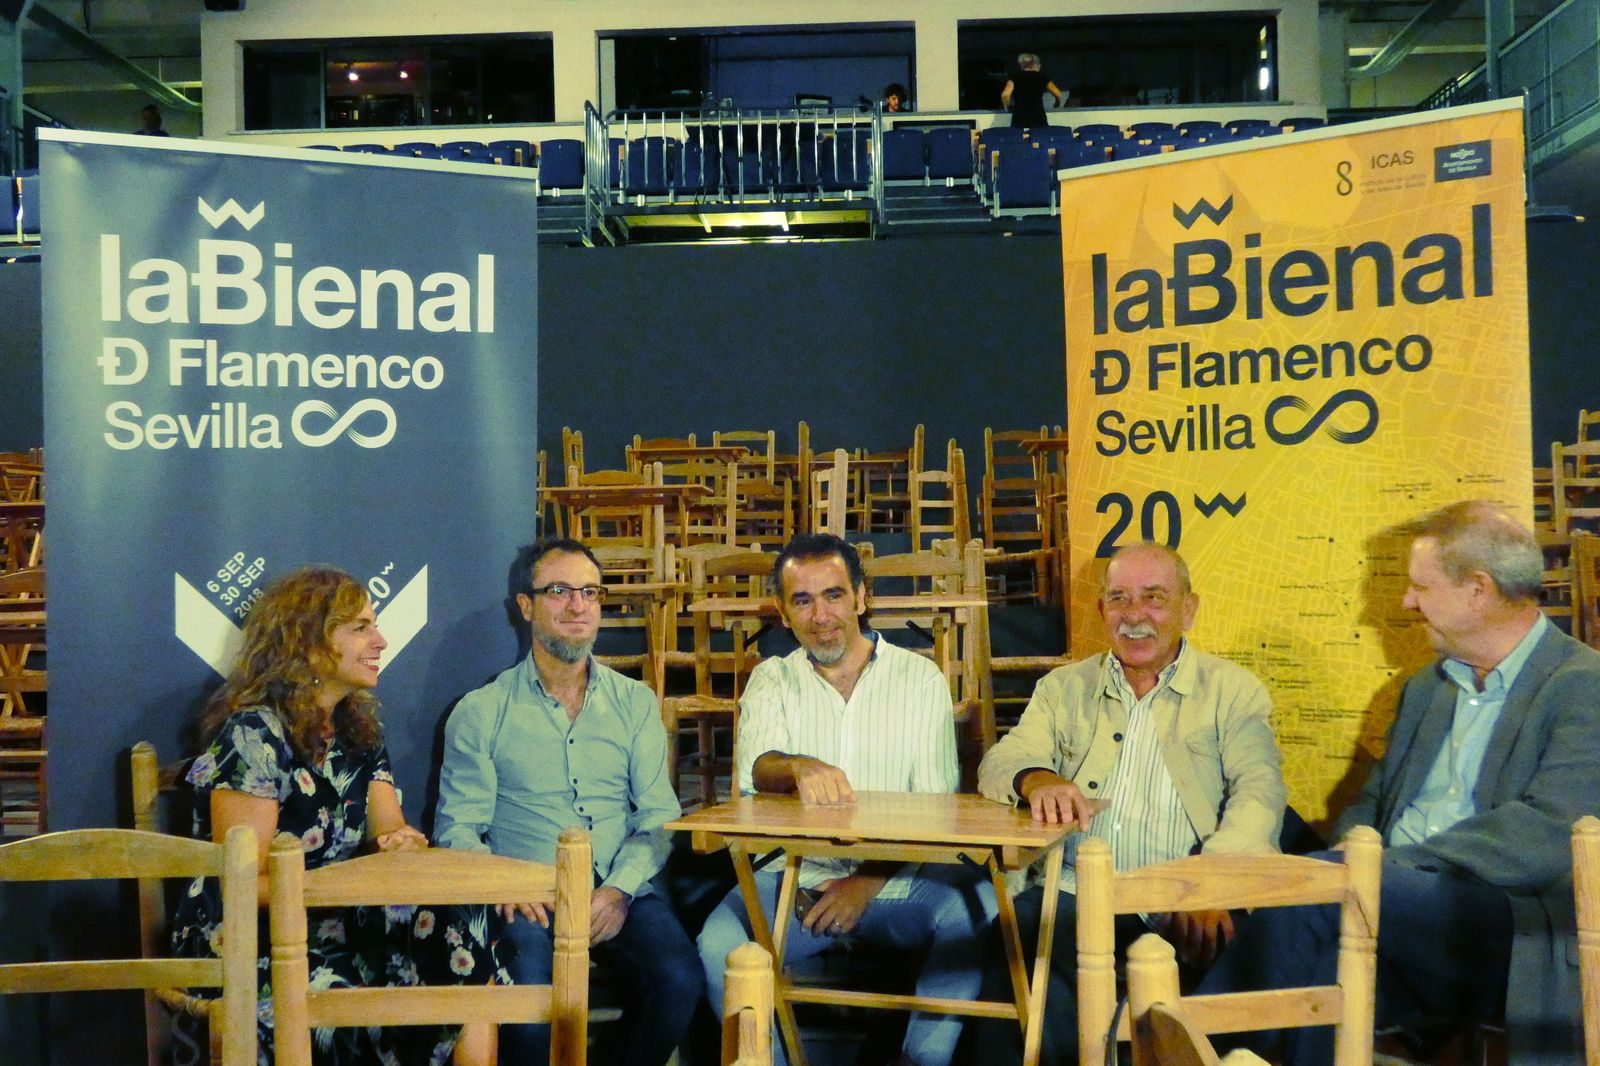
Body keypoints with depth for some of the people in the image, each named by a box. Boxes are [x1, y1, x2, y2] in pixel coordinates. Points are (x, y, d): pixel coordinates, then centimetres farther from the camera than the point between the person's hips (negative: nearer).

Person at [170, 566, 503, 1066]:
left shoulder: (359, 730, 11)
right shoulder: (254, 735, -11)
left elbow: (390, 831, 8)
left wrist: (405, 842, -16)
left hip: (336, 933, 6)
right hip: (247, 946, -6)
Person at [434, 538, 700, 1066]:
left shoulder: (635, 702, 14)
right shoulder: (480, 713, 8)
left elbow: (658, 815, 7)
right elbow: (457, 828, 5)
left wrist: (620, 888, -11)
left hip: (620, 891, 2)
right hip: (529, 898, -2)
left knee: (679, 978, -26)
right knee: (531, 995, -33)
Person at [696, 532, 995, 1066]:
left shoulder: (919, 677, 6)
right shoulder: (771, 680, 9)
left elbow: (934, 805, 0)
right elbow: (756, 765, -12)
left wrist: (868, 881, -15)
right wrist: (800, 768, -37)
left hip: (898, 877, 0)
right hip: (798, 875, 1)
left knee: (981, 909, -29)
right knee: (719, 945, -28)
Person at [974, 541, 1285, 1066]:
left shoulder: (1232, 689, 14)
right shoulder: (1065, 687, 21)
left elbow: (1259, 789, 0)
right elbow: (1000, 762, 9)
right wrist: (1038, 779, -18)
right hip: (1075, 894, 1)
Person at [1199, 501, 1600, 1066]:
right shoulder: (1424, 689, 23)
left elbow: (1549, 836, -15)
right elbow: (1370, 804, 22)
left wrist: (1396, 864, -18)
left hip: (1513, 928, -6)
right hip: (1400, 907, 6)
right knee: (1321, 973, -28)